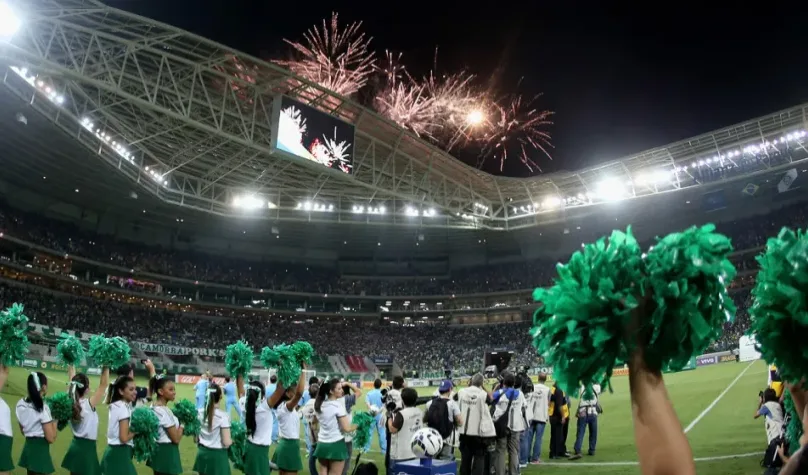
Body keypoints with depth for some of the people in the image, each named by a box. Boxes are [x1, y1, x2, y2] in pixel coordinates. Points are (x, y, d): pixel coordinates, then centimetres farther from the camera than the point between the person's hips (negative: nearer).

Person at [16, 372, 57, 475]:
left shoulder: (20, 404, 4)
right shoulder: (42, 407, -18)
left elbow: (23, 431, 14)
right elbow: (51, 438, -17)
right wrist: (55, 420, -6)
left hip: (28, 447, 8)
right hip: (40, 450, -8)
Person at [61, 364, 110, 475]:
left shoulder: (70, 403, -3)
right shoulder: (89, 404, -20)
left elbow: (72, 382, 7)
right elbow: (104, 384, -24)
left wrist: (70, 365, 9)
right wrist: (106, 367, -23)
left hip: (75, 445, 7)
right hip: (86, 447, -7)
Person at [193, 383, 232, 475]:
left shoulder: (200, 413, -2)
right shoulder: (223, 416, -18)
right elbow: (226, 442, -18)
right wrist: (232, 440, 2)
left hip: (202, 452, 6)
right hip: (217, 455, -6)